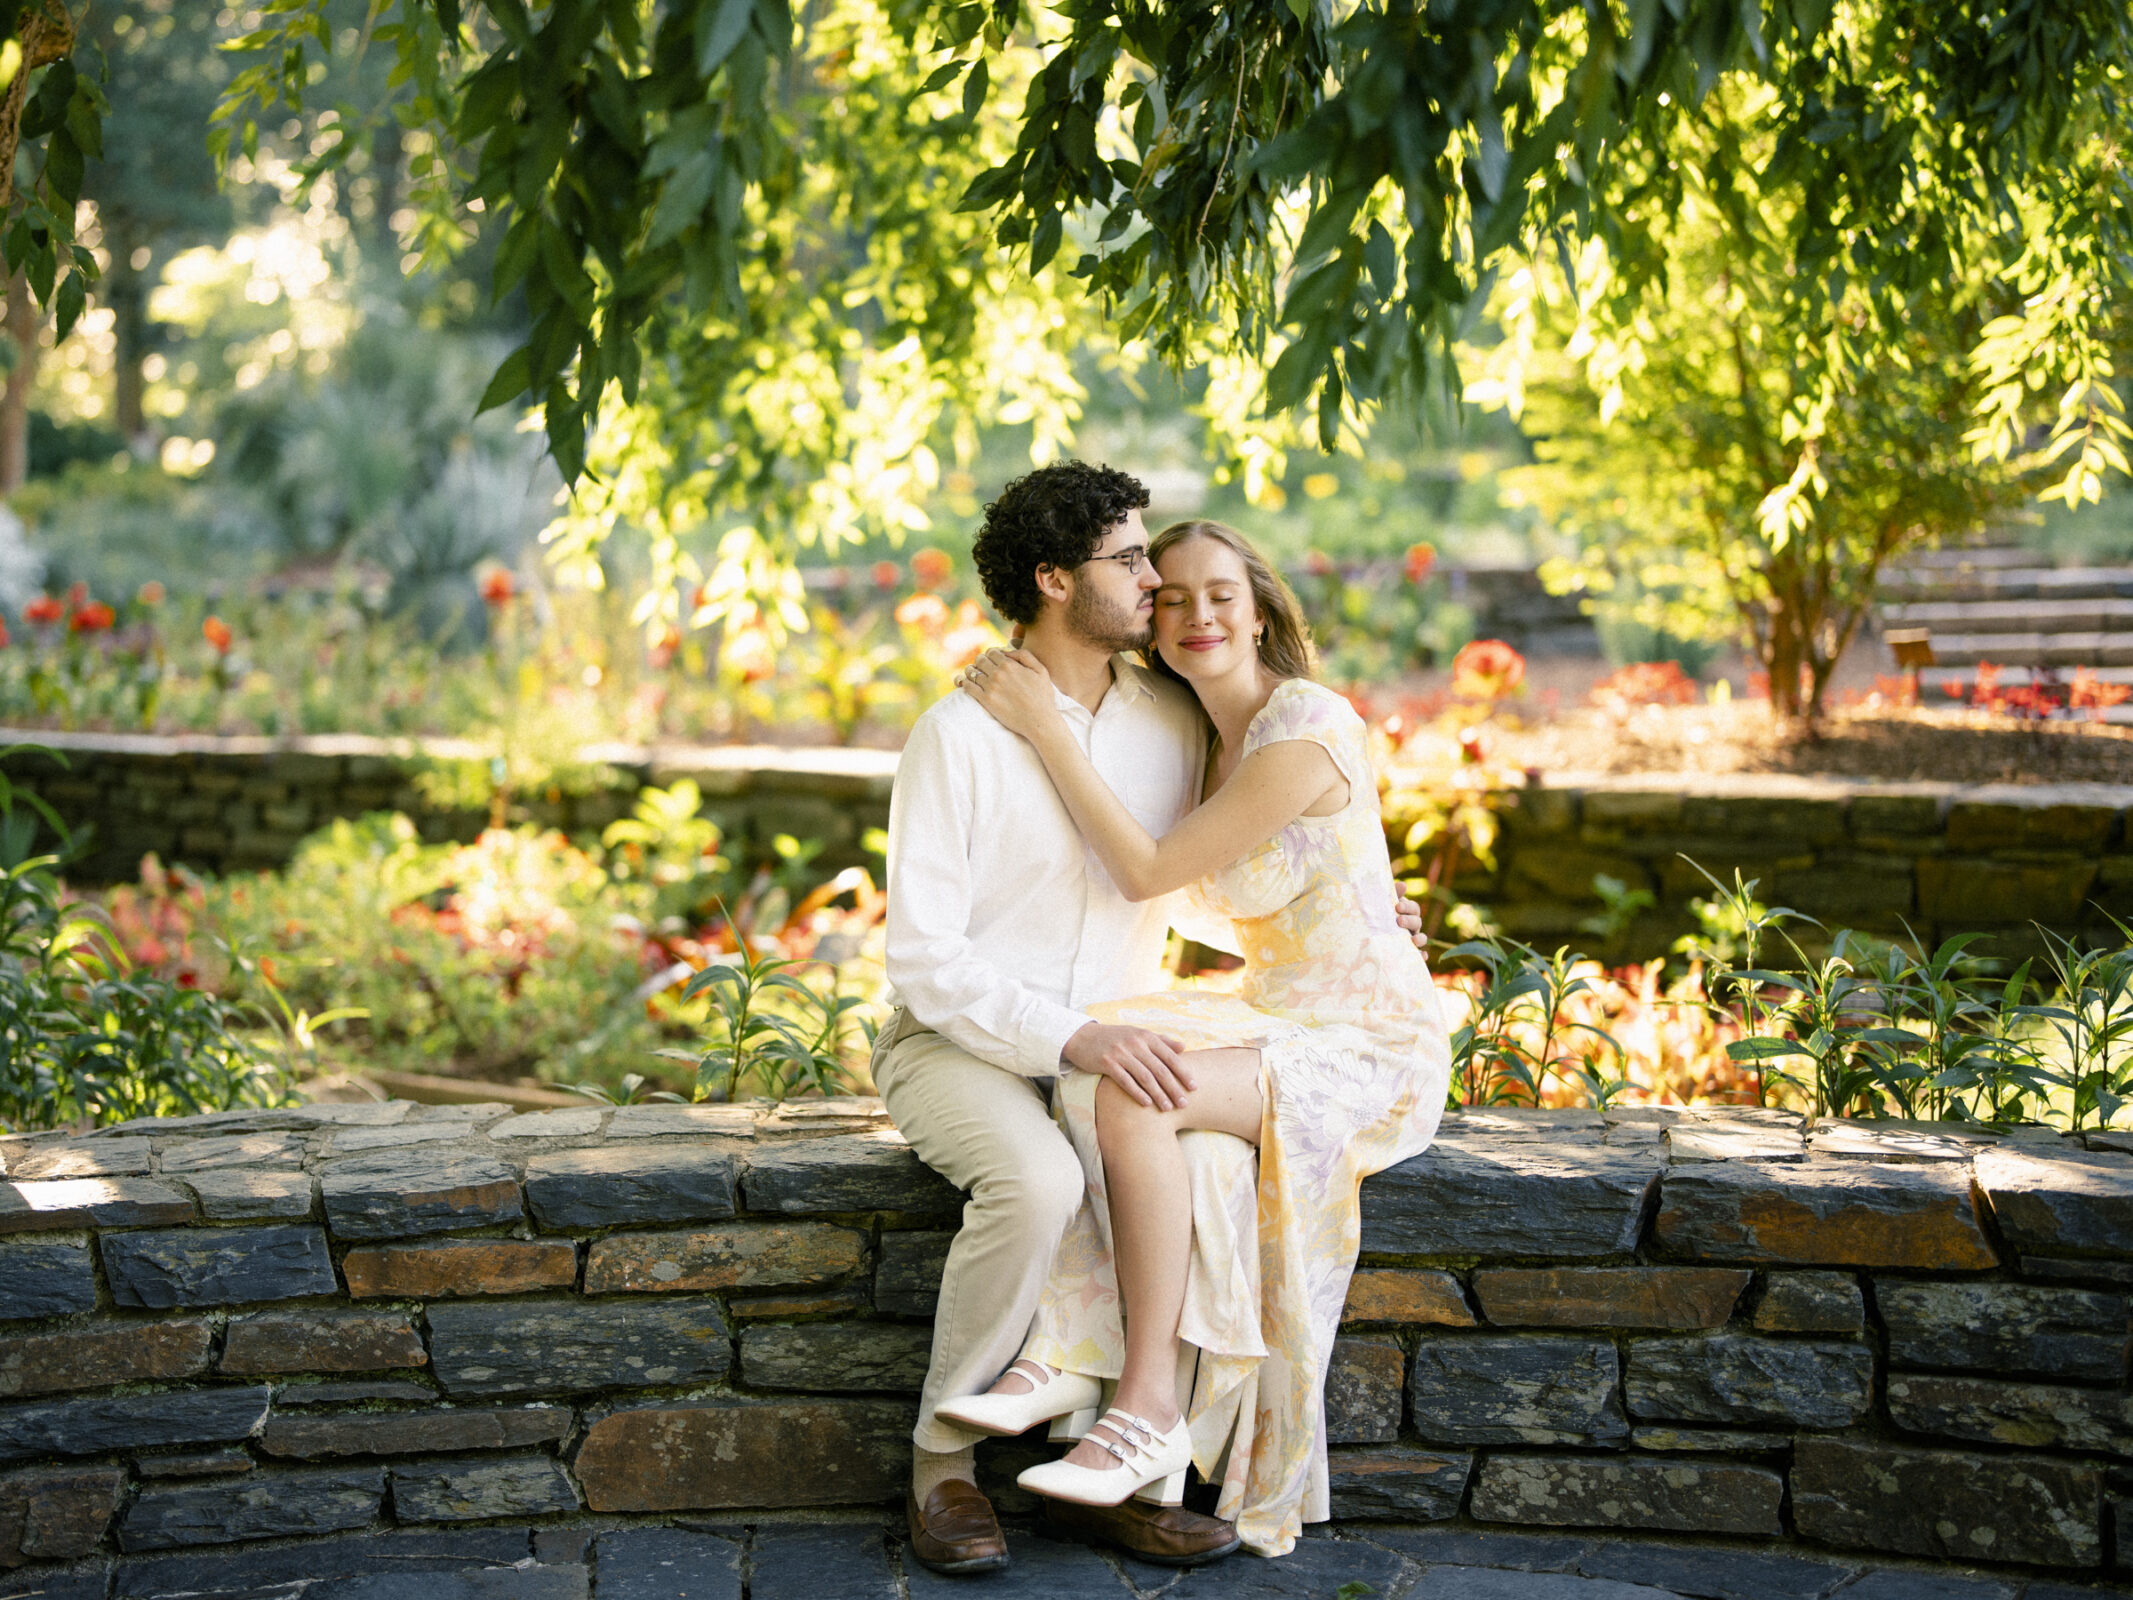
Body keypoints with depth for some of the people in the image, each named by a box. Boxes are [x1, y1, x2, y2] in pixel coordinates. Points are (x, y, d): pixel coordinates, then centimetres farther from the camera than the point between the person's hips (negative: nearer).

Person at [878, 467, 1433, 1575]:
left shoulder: (1173, 721, 4)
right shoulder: (960, 734, -13)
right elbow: (924, 958, -18)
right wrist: (1071, 1039, -31)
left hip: (1111, 1046, 5)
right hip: (956, 1041, -4)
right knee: (1035, 1183, -36)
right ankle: (944, 1465, -16)